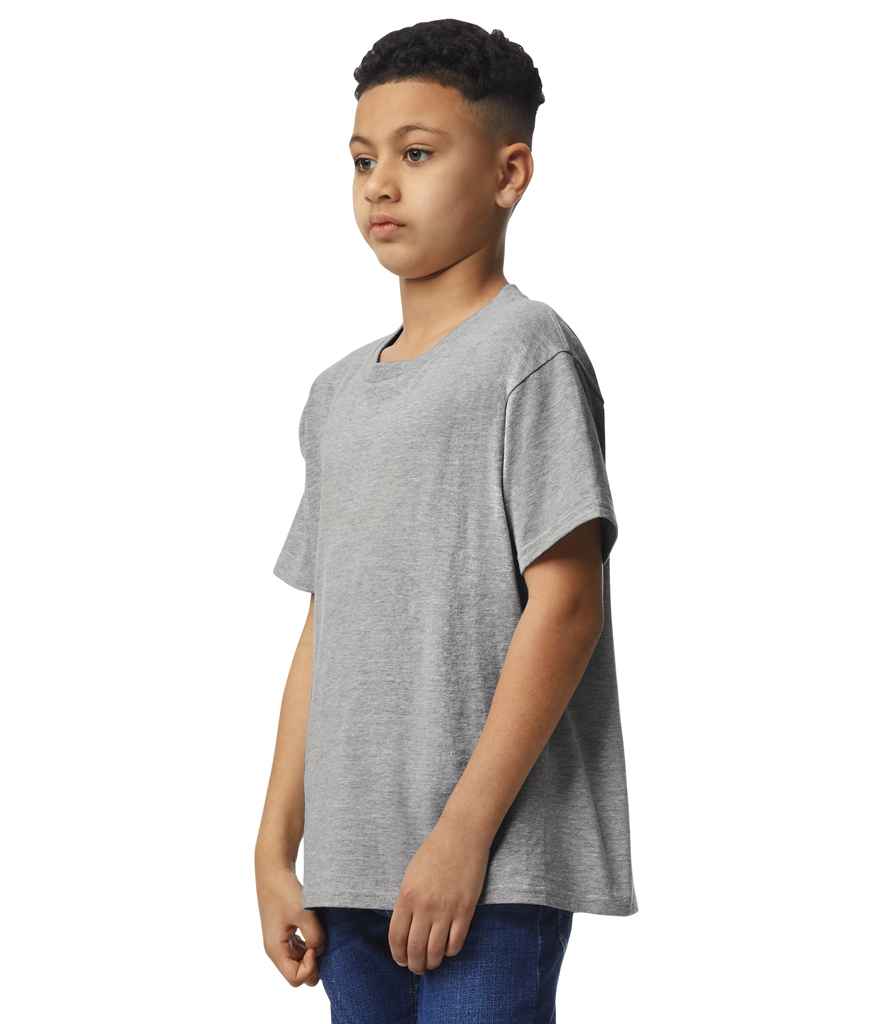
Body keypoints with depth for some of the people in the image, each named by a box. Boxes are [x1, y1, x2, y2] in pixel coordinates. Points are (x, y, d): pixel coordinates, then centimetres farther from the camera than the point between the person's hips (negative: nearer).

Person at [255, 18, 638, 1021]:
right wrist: (275, 852, 13)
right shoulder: (337, 393, 17)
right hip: (354, 869, 7)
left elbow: (565, 601, -12)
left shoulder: (526, 352, -4)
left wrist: (464, 833, -16)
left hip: (491, 864, -7)